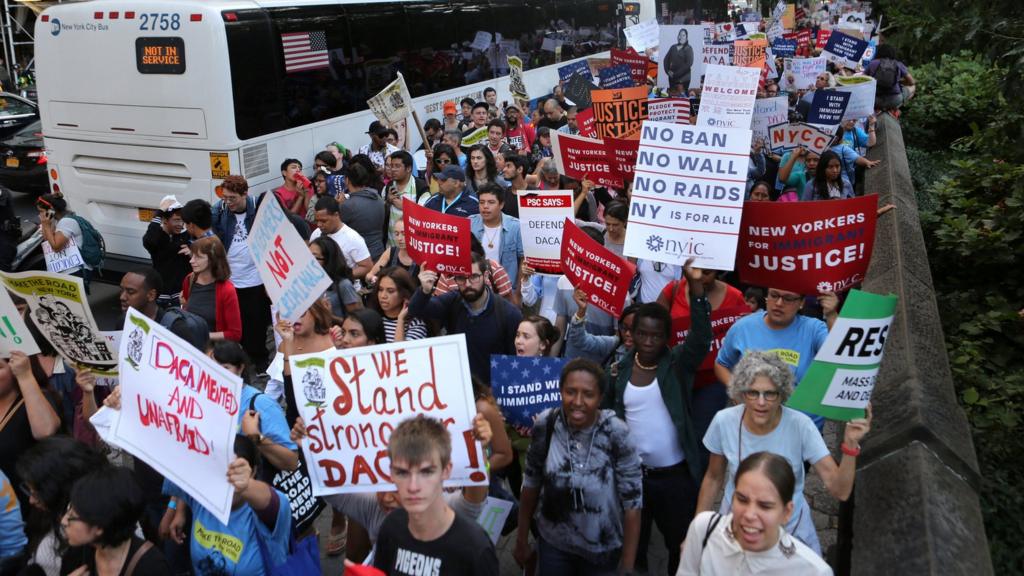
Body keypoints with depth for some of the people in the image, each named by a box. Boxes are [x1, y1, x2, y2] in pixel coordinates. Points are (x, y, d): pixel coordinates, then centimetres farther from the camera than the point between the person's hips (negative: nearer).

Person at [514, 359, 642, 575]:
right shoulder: (545, 425, -15)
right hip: (553, 543, 2)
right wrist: (522, 540, 6)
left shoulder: (616, 434, -22)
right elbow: (531, 484, -2)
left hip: (603, 549, -2)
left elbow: (632, 503, -15)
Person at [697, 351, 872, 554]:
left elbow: (840, 491, -23)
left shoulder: (800, 425, -24)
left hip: (791, 530, -1)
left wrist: (850, 443, -37)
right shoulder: (723, 422, -20)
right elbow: (714, 478, -2)